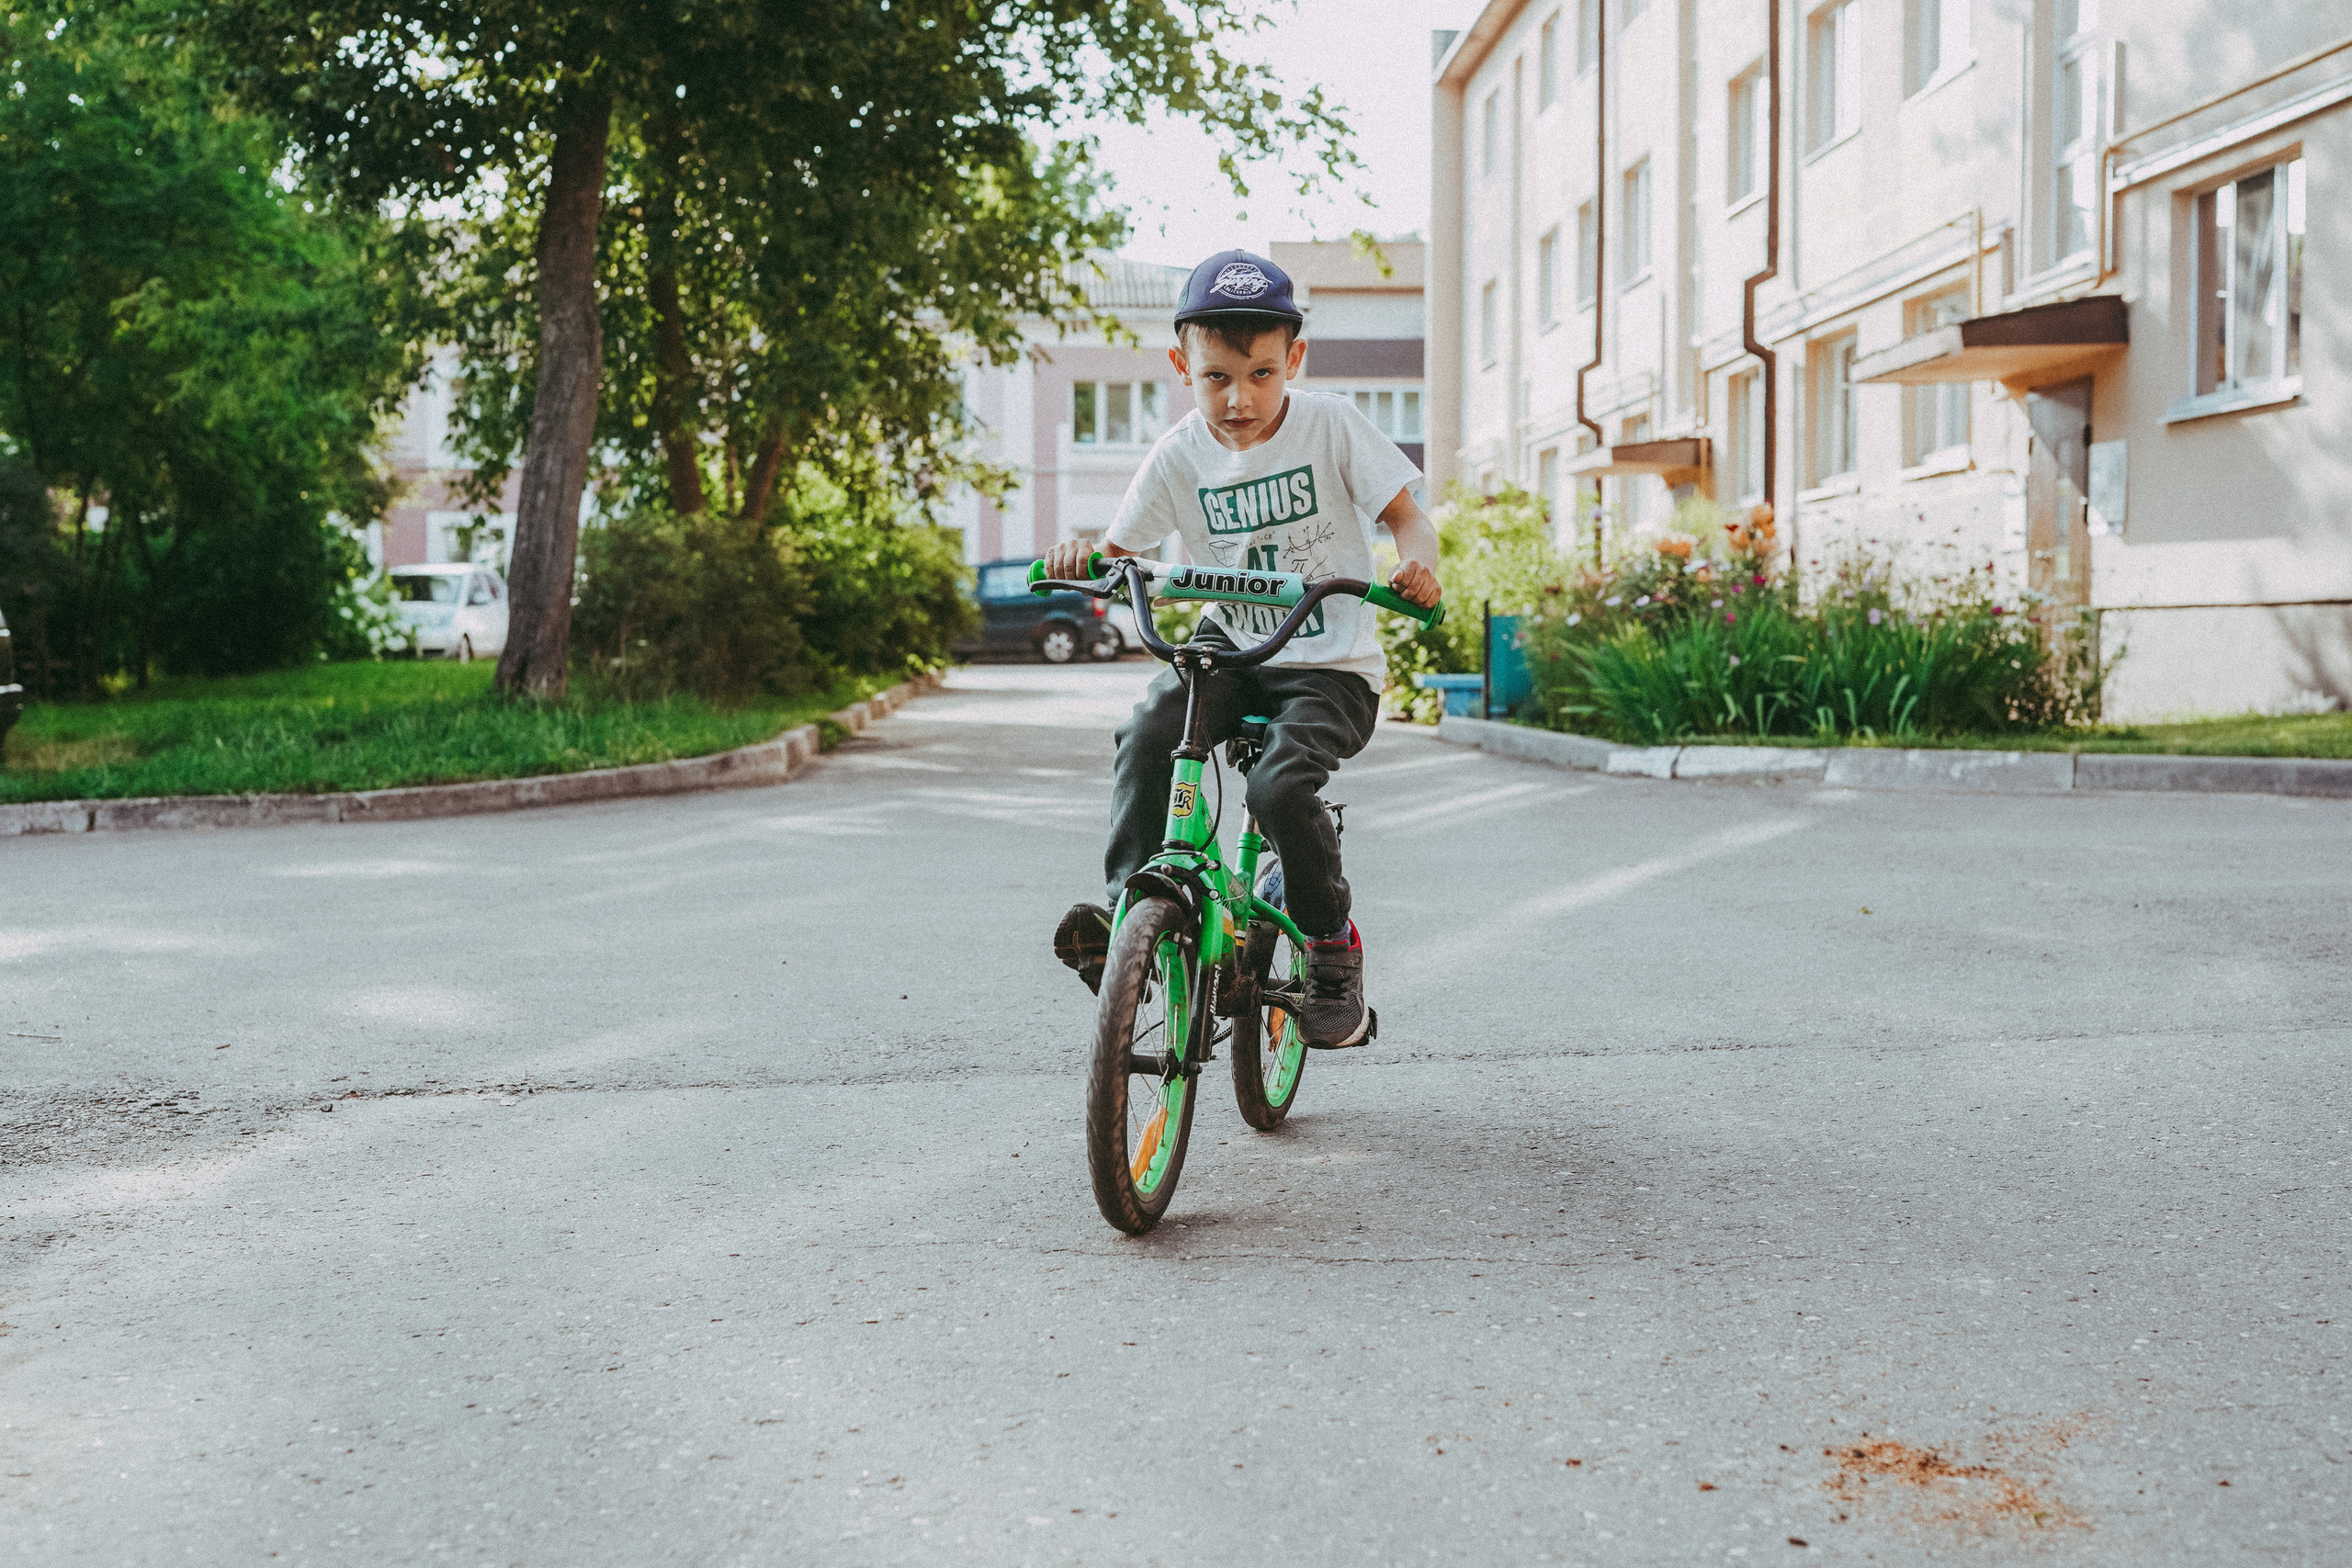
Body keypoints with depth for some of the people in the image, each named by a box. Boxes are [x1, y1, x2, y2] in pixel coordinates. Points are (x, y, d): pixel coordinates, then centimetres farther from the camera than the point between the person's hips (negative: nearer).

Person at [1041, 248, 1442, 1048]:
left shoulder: (1330, 425, -8)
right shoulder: (1181, 455, -3)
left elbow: (1405, 513, -4)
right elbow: (1121, 551, 1)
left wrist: (1415, 563, -27)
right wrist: (1080, 556, -24)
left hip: (1330, 664, -3)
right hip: (1230, 646, 3)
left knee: (1280, 783, -27)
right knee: (1146, 736, -26)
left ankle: (1332, 947, -5)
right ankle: (1126, 905, -16)